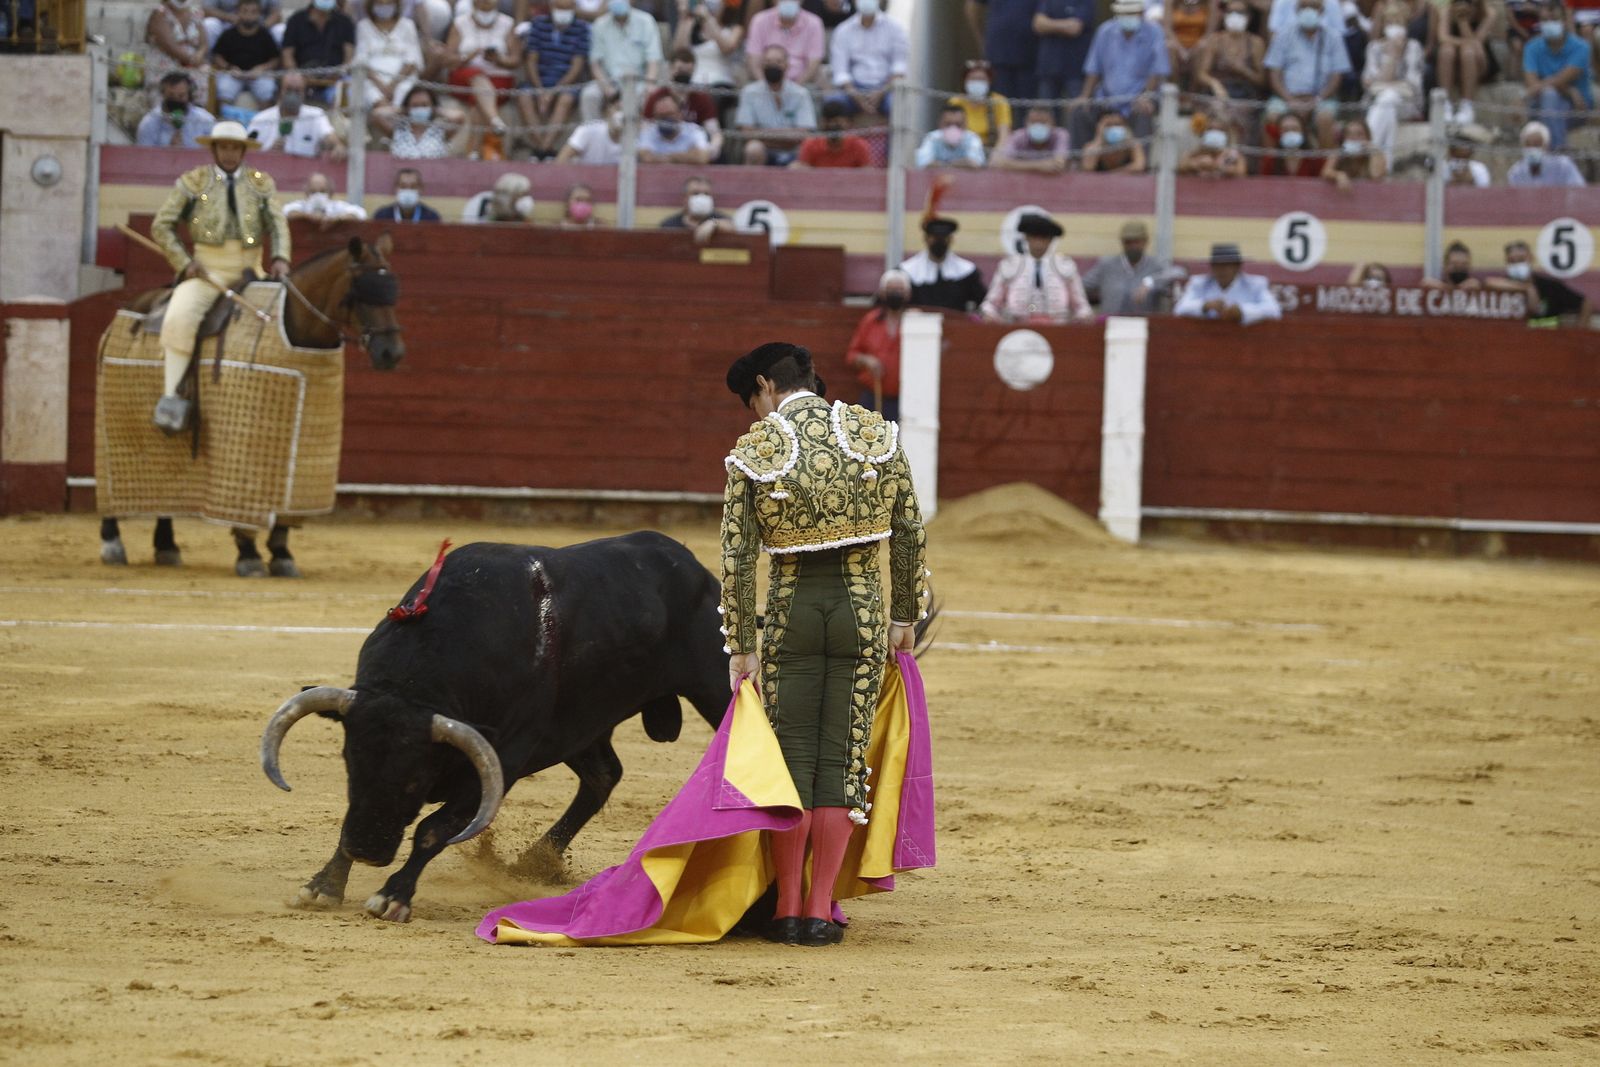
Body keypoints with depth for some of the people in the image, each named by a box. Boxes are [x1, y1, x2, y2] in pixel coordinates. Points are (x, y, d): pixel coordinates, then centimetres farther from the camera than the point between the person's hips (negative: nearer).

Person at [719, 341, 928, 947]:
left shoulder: (753, 453, -6)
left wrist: (740, 648, 0)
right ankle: (820, 913, 3)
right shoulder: (877, 435, 0)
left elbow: (737, 559, -6)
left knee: (791, 760, 8)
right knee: (843, 761, 5)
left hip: (792, 611, -1)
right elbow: (910, 533, 3)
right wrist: (906, 618, 13)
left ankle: (787, 911, 8)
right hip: (862, 608, 1)